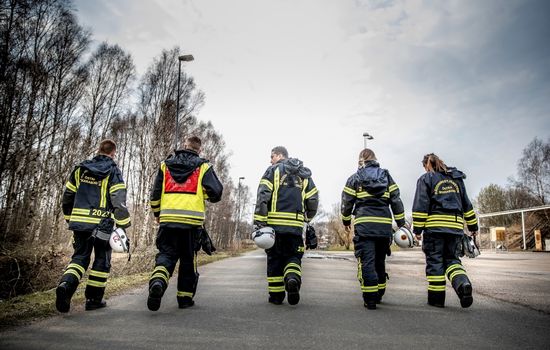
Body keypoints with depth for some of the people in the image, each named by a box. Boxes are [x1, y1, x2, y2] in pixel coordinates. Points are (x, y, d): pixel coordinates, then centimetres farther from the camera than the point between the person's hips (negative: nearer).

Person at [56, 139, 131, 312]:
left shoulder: (80, 169, 11)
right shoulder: (113, 171, -5)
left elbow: (67, 196, 15)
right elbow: (119, 200, -13)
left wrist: (70, 218, 25)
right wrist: (123, 224, -10)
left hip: (79, 222, 4)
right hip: (102, 223, -4)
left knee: (80, 257, 14)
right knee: (102, 259, 10)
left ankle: (66, 284, -12)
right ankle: (94, 299, 15)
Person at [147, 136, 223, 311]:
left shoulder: (165, 165, 12)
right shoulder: (203, 167, 3)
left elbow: (155, 193, 12)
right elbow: (216, 192, -5)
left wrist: (157, 213, 26)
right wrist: (206, 196, 18)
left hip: (167, 219, 2)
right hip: (192, 221, -2)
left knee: (166, 254, 8)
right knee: (188, 259, 11)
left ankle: (157, 281, -21)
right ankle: (185, 297, 18)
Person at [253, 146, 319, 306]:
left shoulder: (273, 170, 2)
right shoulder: (304, 174, 15)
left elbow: (263, 196, -8)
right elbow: (313, 199, 13)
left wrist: (259, 222, -10)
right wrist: (307, 218, 28)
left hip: (275, 223, -2)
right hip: (296, 225, 3)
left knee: (275, 258, 9)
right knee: (293, 256, 12)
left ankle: (276, 295, 13)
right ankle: (293, 278, -17)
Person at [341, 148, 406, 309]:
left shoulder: (354, 178, 5)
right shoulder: (387, 176, 13)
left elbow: (347, 202, 6)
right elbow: (396, 200, 8)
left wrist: (346, 221, 20)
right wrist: (401, 223, 13)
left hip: (364, 225, -4)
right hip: (385, 226, 4)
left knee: (366, 261, -3)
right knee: (380, 261, 17)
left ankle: (370, 299, -6)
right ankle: (379, 294, 28)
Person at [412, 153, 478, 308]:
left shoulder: (426, 179, 2)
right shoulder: (456, 178, 17)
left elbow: (421, 206, -4)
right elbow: (466, 204, 19)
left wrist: (417, 229, -3)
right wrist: (473, 226, 24)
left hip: (434, 226, -4)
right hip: (455, 226, 4)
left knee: (435, 261, 4)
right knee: (451, 259, 13)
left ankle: (436, 297, 7)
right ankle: (463, 283, -14)